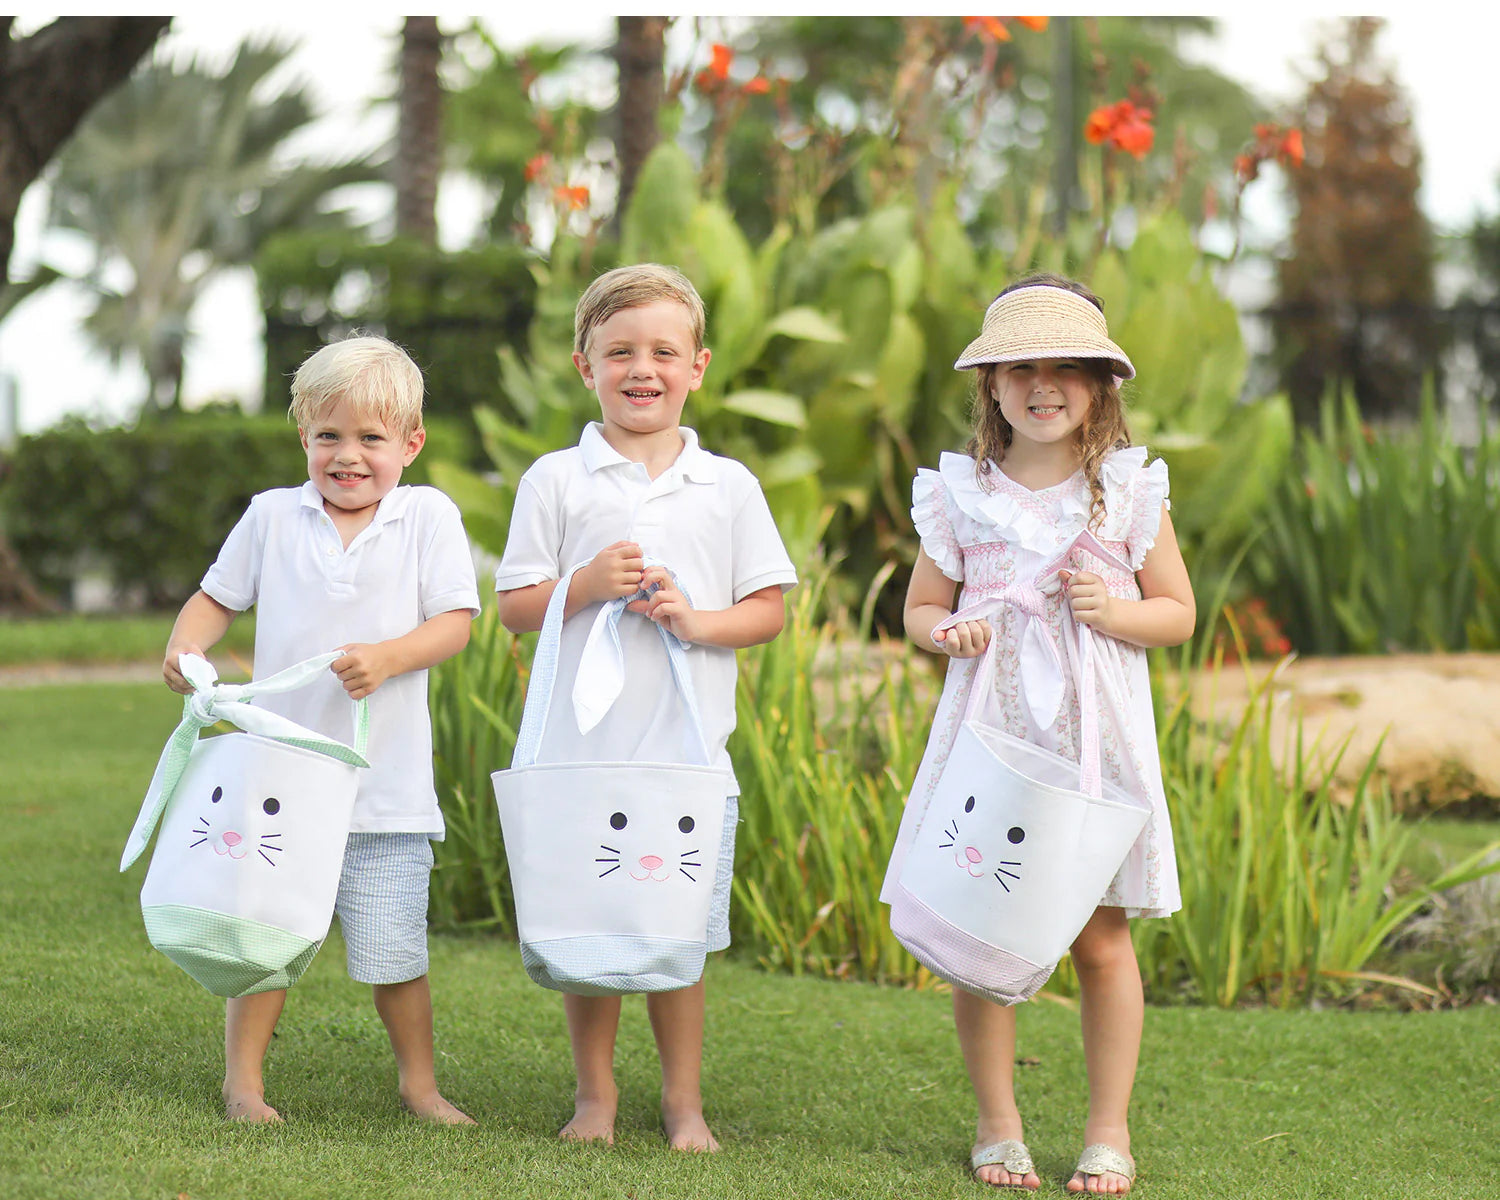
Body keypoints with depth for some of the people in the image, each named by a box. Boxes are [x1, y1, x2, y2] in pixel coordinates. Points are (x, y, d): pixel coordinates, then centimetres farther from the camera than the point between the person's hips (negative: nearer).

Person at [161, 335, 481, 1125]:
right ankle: (243, 1082, 20)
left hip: (383, 786, -2)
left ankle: (418, 1082, 22)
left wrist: (388, 657, -22)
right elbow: (217, 596, 14)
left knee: (392, 950, 4)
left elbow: (455, 623, -6)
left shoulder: (429, 516, 0)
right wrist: (184, 643, -7)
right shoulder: (272, 516, 5)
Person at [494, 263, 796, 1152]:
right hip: (579, 748, 0)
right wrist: (586, 585, -14)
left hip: (688, 749, 0)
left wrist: (698, 621, -11)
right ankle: (595, 1091, 21)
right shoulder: (555, 480, 3)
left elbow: (770, 609, 6)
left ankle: (684, 1100, 17)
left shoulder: (728, 486, 5)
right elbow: (515, 607, 3)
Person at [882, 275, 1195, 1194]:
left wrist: (1115, 613, -12)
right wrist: (946, 632, -10)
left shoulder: (1130, 489, 3)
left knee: (1102, 939, 1)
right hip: (991, 731, 1)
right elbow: (920, 607, 12)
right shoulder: (960, 494, 4)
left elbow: (1179, 613, 7)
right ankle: (999, 1125, 13)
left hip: (1096, 737, -1)